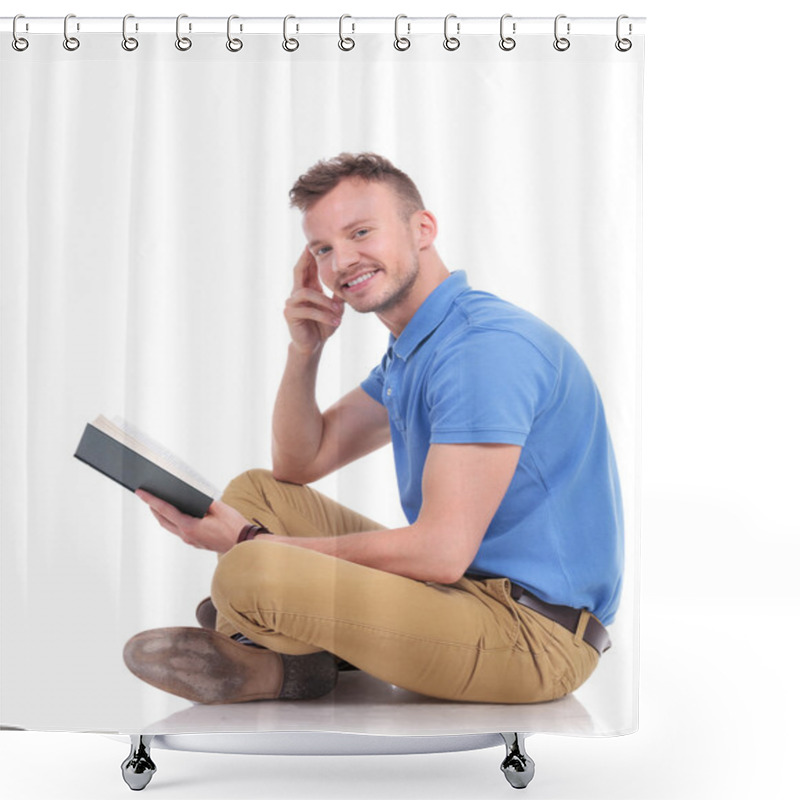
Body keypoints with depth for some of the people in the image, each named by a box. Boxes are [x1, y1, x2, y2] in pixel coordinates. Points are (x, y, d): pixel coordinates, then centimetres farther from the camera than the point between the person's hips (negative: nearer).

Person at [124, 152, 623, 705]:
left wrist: (252, 545, -18)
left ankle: (284, 660, 3)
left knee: (252, 576, -28)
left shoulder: (487, 347, -20)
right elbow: (299, 466, 19)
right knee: (254, 490, 15)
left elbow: (440, 551, -26)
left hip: (531, 629, -10)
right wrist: (304, 349, 1)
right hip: (465, 585, 10)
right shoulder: (412, 349, 14)